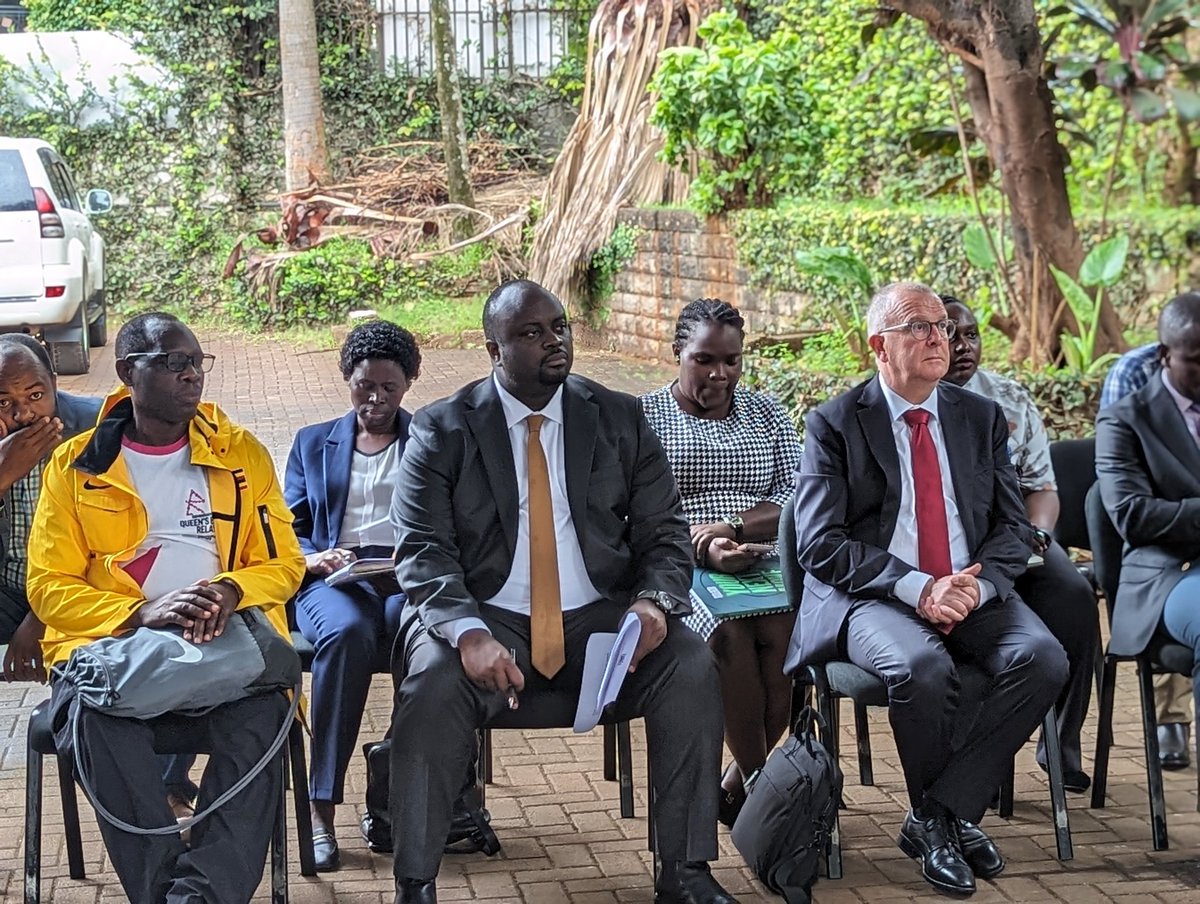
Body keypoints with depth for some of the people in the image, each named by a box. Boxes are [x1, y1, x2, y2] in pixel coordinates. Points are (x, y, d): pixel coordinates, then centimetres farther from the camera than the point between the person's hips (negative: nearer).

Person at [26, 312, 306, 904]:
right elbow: (48, 587, 4)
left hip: (226, 648, 1)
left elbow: (284, 562, 12)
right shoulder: (75, 465, 10)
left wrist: (229, 589, -12)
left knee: (261, 716, -33)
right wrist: (141, 614, -14)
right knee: (99, 721, -35)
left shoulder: (242, 454, 14)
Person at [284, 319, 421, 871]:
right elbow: (288, 530, 16)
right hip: (333, 578, 1)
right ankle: (321, 808, -35)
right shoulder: (313, 443, 24)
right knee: (347, 633, -38)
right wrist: (314, 558, -8)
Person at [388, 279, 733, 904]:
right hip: (489, 618, -2)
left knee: (692, 670, -24)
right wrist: (469, 632, -27)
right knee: (431, 687, -32)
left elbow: (663, 532, 8)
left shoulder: (621, 419, 8)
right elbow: (422, 550, -7)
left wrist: (654, 600, -16)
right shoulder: (441, 430, 1)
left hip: (599, 618, 2)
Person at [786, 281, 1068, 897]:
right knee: (923, 667, -35)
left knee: (1043, 657, -25)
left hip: (972, 592, 4)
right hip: (871, 597, -4)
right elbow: (820, 544, -8)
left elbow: (1013, 527, 11)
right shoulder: (835, 424, 1)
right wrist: (916, 588, -20)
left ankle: (936, 817, -15)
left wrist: (978, 584, -12)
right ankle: (950, 818, -7)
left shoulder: (982, 419, 13)